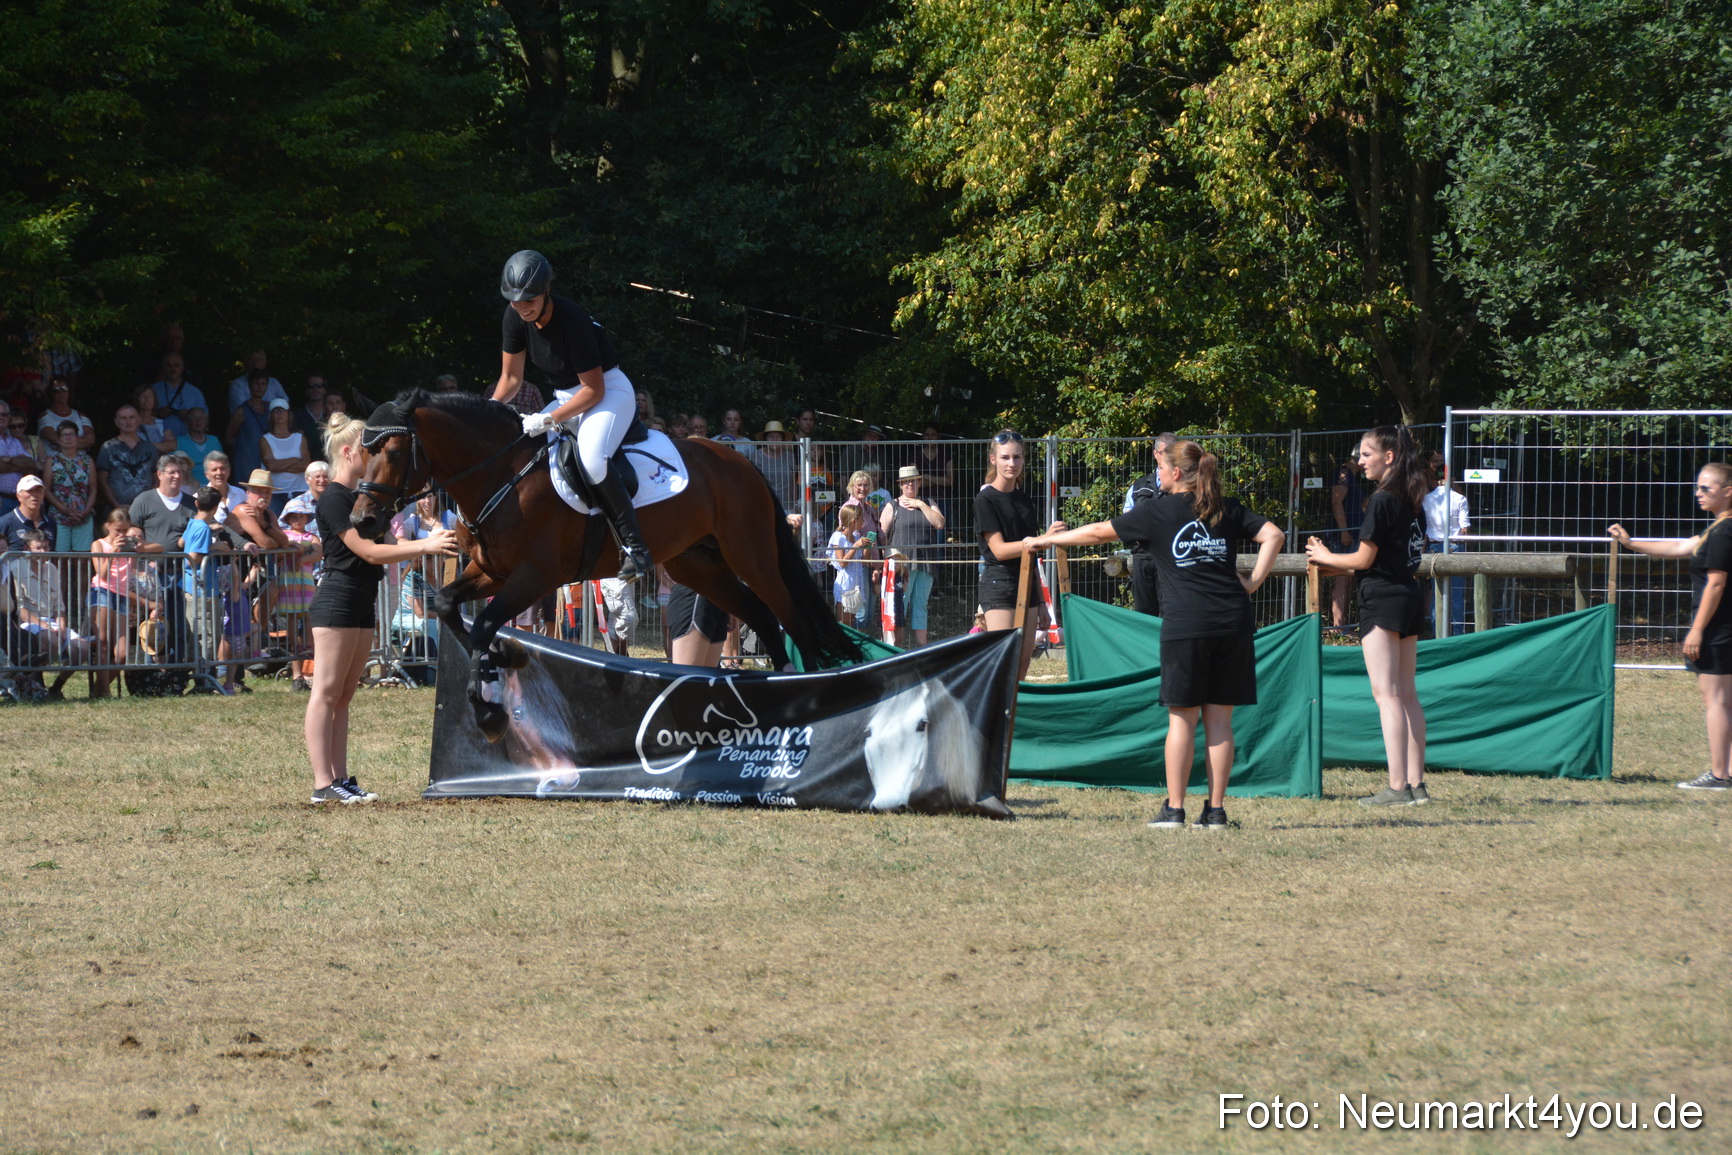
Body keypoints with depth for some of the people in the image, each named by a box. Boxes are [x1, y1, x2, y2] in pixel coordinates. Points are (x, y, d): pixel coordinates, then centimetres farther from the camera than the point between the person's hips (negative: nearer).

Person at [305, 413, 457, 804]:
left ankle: (340, 778, 9)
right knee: (326, 692, -8)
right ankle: (323, 783, -11)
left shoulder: (361, 497, 16)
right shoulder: (333, 500, -13)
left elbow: (382, 544, 16)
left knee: (343, 695, 9)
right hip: (337, 599, -10)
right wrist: (426, 547, -19)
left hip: (362, 602, 10)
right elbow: (369, 551, -18)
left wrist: (428, 541, 3)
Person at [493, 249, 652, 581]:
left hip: (609, 392, -9)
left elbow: (594, 390, -24)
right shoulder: (515, 317, -8)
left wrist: (549, 420, -29)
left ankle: (634, 545, -29)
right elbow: (511, 378, 2)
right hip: (567, 396, 9)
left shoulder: (571, 321, -29)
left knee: (591, 460, -33)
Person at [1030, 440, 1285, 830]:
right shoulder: (1228, 510, 13)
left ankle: (1174, 809, 2)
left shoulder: (1158, 512, 4)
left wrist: (1048, 540, 23)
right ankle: (1216, 810, 5)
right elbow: (1274, 535, 3)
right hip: (1233, 620, 3)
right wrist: (1252, 583, 4)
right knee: (1219, 719, 5)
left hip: (1186, 624, -3)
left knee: (1182, 718, 2)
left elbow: (1099, 532, 11)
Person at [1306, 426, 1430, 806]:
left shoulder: (1381, 501, -14)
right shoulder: (1413, 502, 11)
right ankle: (1416, 784, 12)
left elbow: (1365, 559, -13)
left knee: (1386, 694, -8)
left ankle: (1397, 787, -12)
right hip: (1411, 599, 9)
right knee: (1406, 694, 12)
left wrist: (1327, 558, 6)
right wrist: (1335, 568, 21)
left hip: (1383, 602, -9)